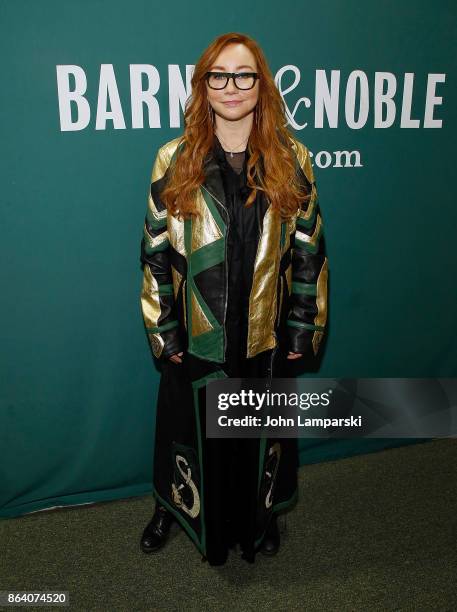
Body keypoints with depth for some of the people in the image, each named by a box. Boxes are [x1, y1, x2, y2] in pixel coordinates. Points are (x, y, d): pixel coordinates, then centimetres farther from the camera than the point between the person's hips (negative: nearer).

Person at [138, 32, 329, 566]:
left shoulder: (292, 161, -3)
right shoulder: (174, 160, -5)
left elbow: (309, 253, 0)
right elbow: (155, 254, -4)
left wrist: (305, 332, -1)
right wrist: (163, 334, -5)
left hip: (268, 341, 1)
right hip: (196, 341, 0)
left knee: (262, 436, 20)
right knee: (193, 433, 18)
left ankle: (258, 518, 48)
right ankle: (174, 508, 48)